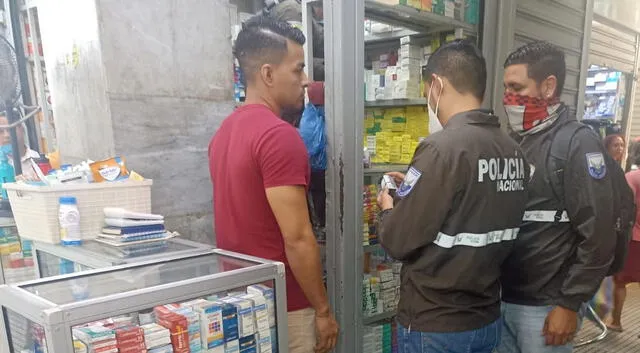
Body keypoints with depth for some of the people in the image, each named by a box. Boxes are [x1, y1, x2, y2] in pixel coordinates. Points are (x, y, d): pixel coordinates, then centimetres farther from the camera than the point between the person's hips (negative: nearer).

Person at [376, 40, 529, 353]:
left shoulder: (442, 148, -23)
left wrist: (388, 209, 0)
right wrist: (415, 191, 12)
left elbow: (398, 242, -20)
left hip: (434, 326, -6)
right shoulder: (513, 150, -2)